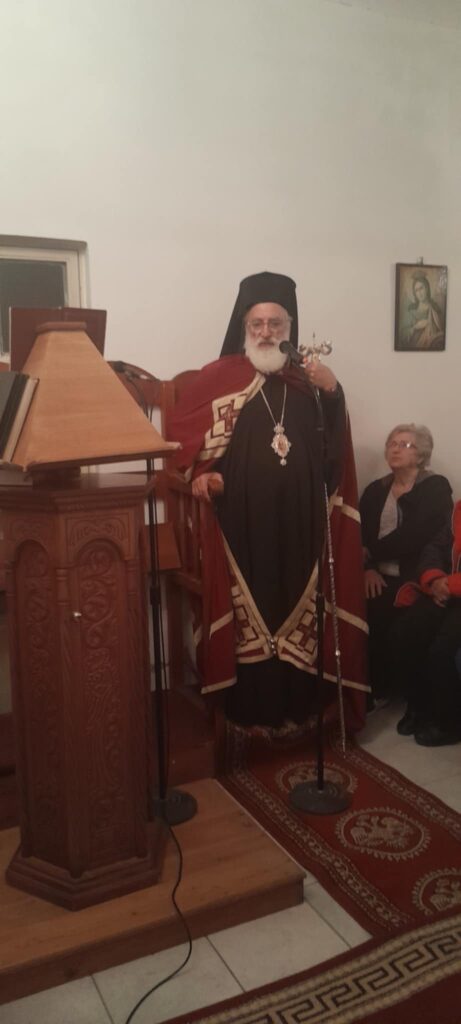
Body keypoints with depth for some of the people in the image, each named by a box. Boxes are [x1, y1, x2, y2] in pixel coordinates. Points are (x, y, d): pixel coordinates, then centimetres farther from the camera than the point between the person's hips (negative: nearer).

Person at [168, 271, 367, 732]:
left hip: (299, 523, 3)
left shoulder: (308, 380, 10)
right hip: (241, 523, -3)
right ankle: (249, 712, 14)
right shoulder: (218, 377, 1)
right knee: (248, 614, 1)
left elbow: (334, 451, 7)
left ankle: (296, 707, 24)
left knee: (296, 610, 9)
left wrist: (332, 395, -8)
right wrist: (201, 474, -15)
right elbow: (180, 431, 1)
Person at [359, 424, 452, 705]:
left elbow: (416, 535, -13)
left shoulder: (436, 487, 1)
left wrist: (372, 552, -8)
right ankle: (373, 689, -5)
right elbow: (359, 534, 5)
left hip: (416, 578, -4)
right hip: (380, 578, 4)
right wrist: (368, 568, -13)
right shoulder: (375, 490, 16)